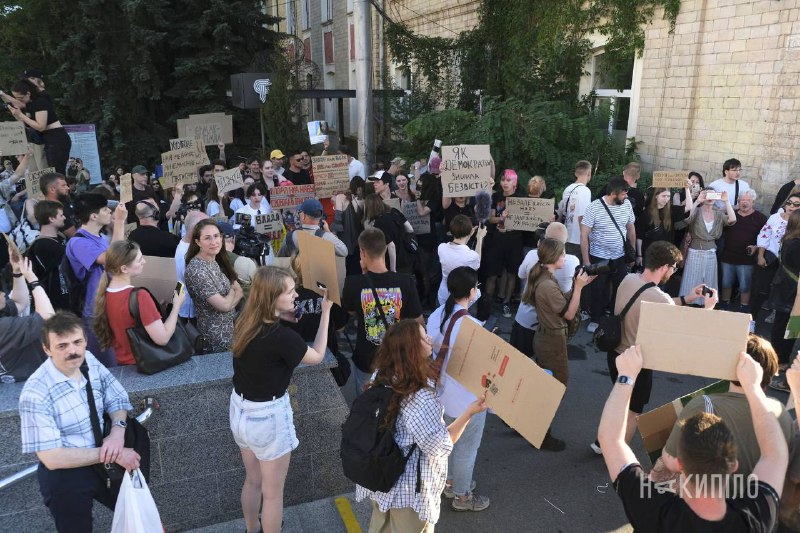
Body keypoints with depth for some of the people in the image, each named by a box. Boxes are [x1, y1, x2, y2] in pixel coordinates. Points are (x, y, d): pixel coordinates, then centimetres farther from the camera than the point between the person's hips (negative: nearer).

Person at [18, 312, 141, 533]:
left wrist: (118, 429, -17)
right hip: (65, 476, -6)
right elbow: (52, 458, -25)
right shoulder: (35, 394, -25)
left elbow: (117, 399, 4)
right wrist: (110, 454, -24)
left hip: (103, 461, 6)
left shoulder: (89, 361, -7)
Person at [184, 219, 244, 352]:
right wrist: (232, 291, -3)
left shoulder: (218, 260, 0)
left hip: (231, 324, 7)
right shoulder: (196, 271, -25)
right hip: (218, 333, -7)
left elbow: (239, 291, 3)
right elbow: (224, 305, -23)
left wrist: (229, 302, -15)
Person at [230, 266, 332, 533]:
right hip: (268, 416, -8)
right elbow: (316, 356, -9)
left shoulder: (245, 322, -7)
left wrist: (286, 315, 8)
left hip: (241, 409, 8)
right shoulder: (281, 336, -28)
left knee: (253, 480, 29)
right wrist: (326, 311, -5)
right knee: (272, 492, 14)